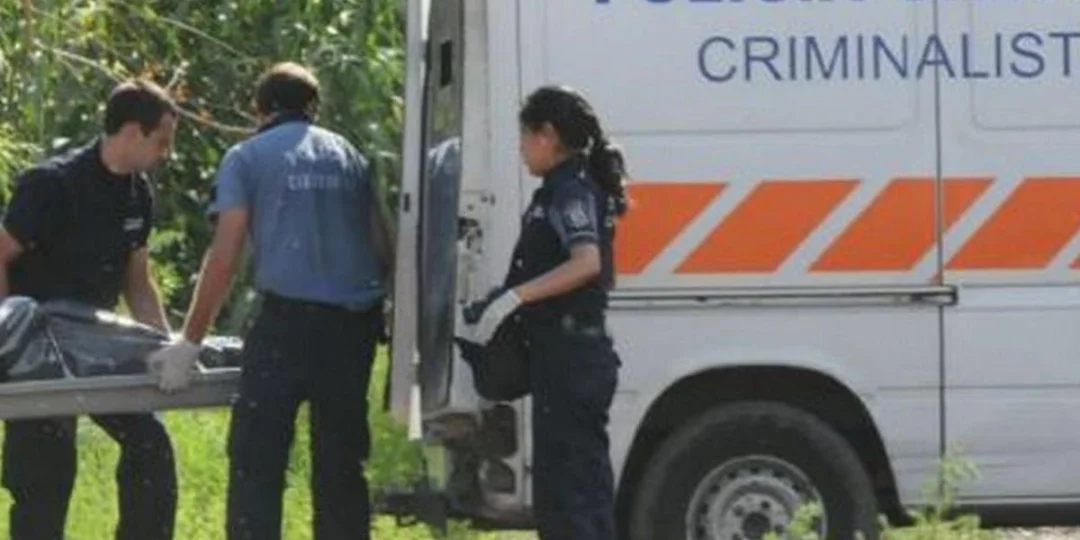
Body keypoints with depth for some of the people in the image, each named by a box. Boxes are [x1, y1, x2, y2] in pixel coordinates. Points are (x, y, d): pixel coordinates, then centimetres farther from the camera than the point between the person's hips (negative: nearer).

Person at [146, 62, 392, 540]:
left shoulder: (247, 159, 5)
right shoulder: (349, 156, 18)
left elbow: (223, 257, -2)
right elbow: (382, 248, 18)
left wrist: (190, 343, 0)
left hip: (289, 316, -5)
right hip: (357, 320, 5)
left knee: (255, 462, -4)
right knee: (340, 463, 12)